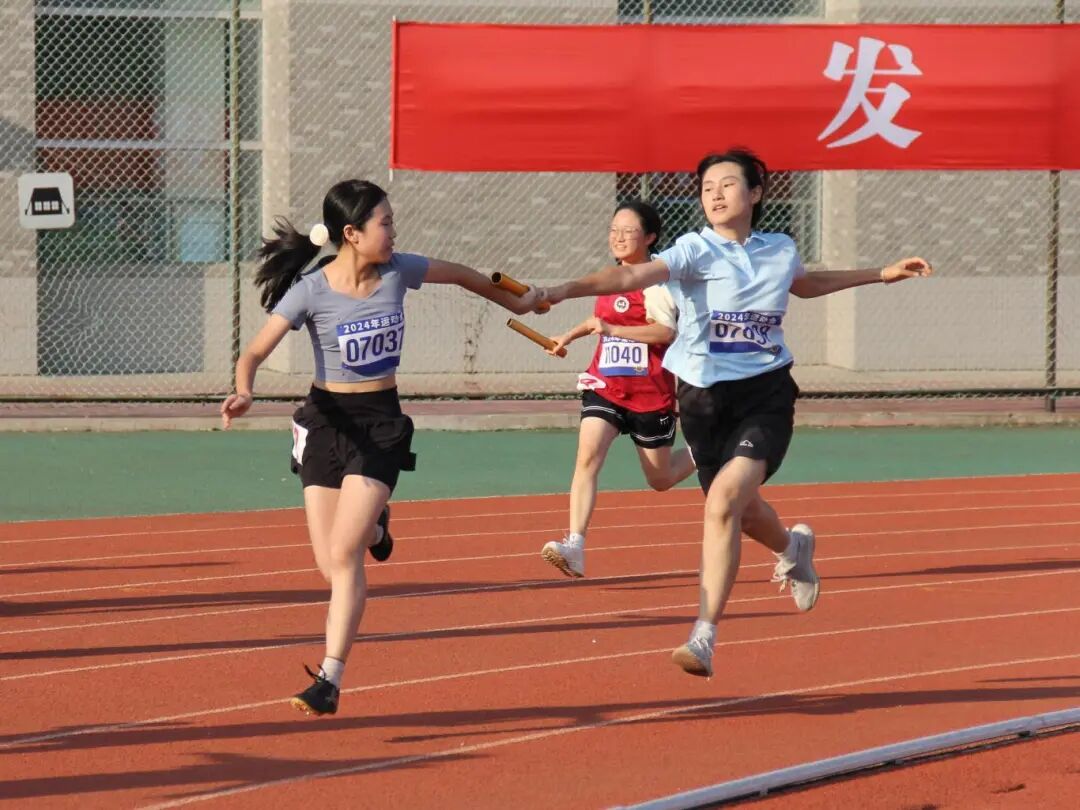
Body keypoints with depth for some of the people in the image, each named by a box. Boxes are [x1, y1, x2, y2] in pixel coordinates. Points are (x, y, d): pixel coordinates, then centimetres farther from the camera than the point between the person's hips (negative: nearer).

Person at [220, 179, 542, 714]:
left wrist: (514, 303, 30)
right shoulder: (310, 292, -13)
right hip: (326, 422, 0)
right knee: (330, 565, 2)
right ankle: (372, 525, 39)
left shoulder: (399, 271, -4)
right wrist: (243, 392, -39)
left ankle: (330, 679, -11)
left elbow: (459, 275, 16)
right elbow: (255, 352, -17)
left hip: (380, 423, 0)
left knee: (343, 555, -14)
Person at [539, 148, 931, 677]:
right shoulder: (696, 251, -8)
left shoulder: (780, 251, 4)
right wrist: (564, 291, -43)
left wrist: (881, 275, 34)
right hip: (705, 396, 0)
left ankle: (704, 637, -20)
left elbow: (806, 284, 29)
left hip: (766, 397, 0)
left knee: (725, 499, -22)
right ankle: (793, 547, 53)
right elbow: (633, 275, -26)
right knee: (738, 509, 15)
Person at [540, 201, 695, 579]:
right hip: (605, 387, 5)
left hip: (649, 392, -5)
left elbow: (666, 331, -26)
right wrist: (571, 334, 24)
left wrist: (612, 329, -30)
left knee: (660, 480, 10)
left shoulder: (654, 281, -12)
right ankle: (574, 547, -27)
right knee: (587, 458, -18)